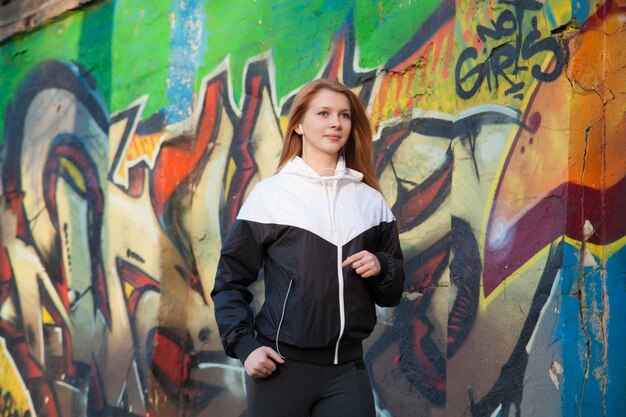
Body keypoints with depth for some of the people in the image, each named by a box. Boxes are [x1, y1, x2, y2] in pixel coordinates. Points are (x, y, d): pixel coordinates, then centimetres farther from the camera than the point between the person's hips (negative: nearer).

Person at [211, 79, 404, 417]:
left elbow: (393, 293, 16)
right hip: (281, 366, -3)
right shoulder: (270, 193, 1)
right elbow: (230, 282, 2)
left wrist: (381, 268, -5)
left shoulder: (371, 201, 11)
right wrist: (245, 346, -11)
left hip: (347, 367, 3)